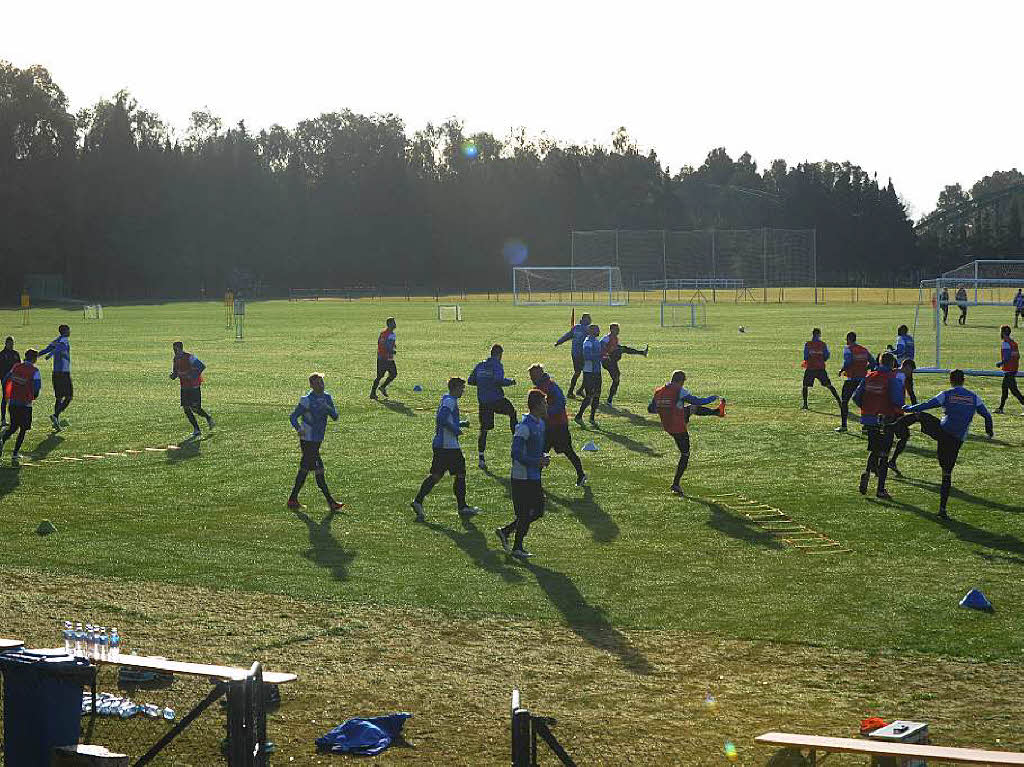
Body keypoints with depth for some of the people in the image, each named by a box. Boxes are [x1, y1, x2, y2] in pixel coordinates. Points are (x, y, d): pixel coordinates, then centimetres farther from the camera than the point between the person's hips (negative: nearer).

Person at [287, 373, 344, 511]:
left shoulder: (327, 398, 7)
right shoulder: (307, 400, -14)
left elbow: (335, 417, 4)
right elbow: (293, 417, -11)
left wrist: (329, 408, -17)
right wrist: (299, 429, -29)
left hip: (318, 440, 8)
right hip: (308, 441, -8)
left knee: (305, 469, 14)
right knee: (319, 470, -5)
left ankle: (293, 500, 23)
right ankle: (331, 502, -2)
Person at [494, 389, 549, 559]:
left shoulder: (540, 423, 10)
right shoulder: (524, 427, -20)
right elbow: (516, 454, -23)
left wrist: (543, 458, 4)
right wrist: (538, 461, -21)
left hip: (534, 476, 9)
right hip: (523, 477, -9)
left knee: (538, 511, 12)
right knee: (525, 513, -1)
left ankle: (505, 531, 24)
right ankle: (517, 547, 14)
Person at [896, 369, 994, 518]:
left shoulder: (946, 395, 1)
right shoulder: (973, 397, 9)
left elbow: (926, 405, -2)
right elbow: (987, 415, 12)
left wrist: (907, 409, 13)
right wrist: (990, 430, 31)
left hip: (942, 431, -2)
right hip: (957, 440, 2)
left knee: (920, 415, 23)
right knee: (947, 473, 6)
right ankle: (942, 508, 2)